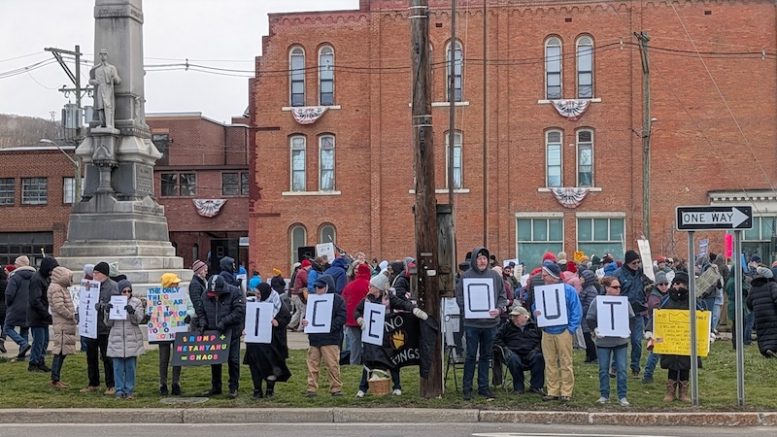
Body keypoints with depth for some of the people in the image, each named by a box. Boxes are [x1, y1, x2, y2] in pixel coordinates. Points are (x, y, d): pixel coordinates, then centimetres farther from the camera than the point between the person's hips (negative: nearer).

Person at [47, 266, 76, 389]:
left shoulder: (61, 288, 19)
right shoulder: (56, 289, -13)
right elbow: (59, 307, -20)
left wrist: (73, 316, 12)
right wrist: (72, 316, -13)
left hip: (66, 325, 10)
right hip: (61, 325, -10)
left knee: (62, 352, 12)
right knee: (60, 352, -8)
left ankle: (56, 378, 17)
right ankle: (55, 380, -5)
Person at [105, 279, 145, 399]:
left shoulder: (136, 302, 5)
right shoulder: (112, 303, 8)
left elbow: (138, 320, -4)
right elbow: (108, 323, 7)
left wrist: (132, 312, -24)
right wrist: (107, 312, -11)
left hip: (132, 340, -1)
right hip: (117, 340, 1)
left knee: (130, 367, 2)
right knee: (118, 367, 1)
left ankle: (129, 390, 10)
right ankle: (119, 390, 7)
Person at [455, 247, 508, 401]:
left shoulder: (495, 275, 5)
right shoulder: (466, 276, -2)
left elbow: (502, 295, 8)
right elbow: (459, 296, -2)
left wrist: (499, 309, -9)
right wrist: (466, 310, -15)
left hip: (490, 322, 3)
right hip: (472, 323, -3)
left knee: (486, 356, 11)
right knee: (471, 356, 1)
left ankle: (483, 387, 19)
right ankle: (467, 388, 8)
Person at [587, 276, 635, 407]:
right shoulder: (597, 301, -3)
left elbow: (631, 317, 10)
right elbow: (589, 318, 0)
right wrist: (595, 329, -14)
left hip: (621, 340, 1)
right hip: (603, 341, -1)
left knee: (621, 369, 0)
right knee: (603, 370, 5)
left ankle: (622, 396, 7)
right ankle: (604, 395, 16)